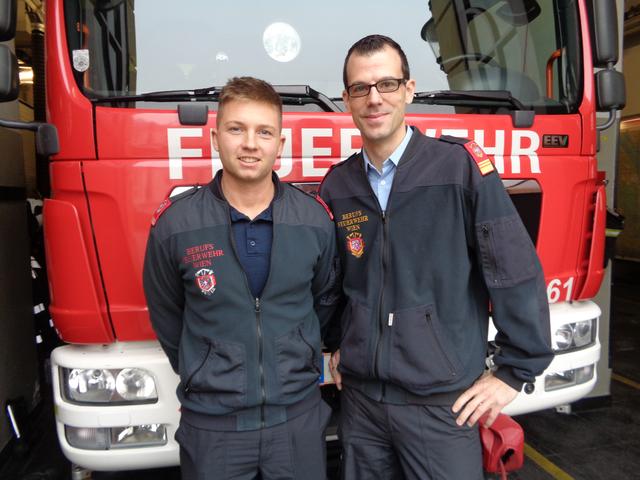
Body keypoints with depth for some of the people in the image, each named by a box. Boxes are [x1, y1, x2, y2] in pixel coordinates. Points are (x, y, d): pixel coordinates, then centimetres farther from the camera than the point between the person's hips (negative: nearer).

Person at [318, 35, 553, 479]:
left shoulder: (461, 166, -11)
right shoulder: (337, 185, 3)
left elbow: (517, 272, -11)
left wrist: (515, 371, -8)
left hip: (442, 401, -4)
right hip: (360, 396, 4)